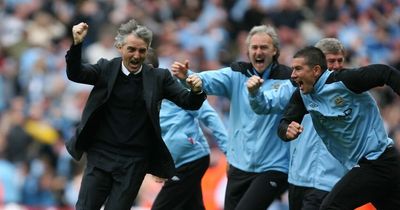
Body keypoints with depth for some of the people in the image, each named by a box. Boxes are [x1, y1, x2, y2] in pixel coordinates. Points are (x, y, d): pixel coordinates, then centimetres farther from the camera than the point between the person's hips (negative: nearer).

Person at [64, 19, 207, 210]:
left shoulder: (158, 77, 0)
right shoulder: (106, 69, 0)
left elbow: (188, 102, -3)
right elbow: (75, 73, -12)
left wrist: (196, 91, -26)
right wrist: (77, 44, -30)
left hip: (134, 162, -1)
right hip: (101, 156, 1)